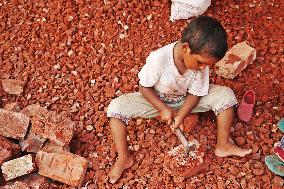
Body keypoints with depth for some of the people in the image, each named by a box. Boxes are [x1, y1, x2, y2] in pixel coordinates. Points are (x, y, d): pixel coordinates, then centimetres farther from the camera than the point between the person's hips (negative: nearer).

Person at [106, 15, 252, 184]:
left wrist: (180, 116, -23)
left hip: (186, 100, 3)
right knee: (116, 107, -26)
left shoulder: (202, 61, -24)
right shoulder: (158, 59, -35)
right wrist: (164, 109, -25)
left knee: (226, 95, -17)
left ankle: (223, 145, -4)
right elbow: (144, 88, -19)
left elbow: (195, 93, -12)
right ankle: (124, 157, -13)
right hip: (157, 100, -2)